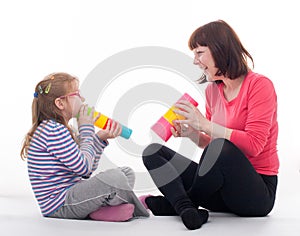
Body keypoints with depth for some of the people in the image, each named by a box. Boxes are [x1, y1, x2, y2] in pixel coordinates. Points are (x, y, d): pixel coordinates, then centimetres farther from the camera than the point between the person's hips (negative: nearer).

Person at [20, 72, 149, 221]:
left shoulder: (62, 130, 16)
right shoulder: (54, 130, -17)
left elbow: (86, 173, 15)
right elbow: (84, 167, -19)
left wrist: (100, 138, 6)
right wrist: (86, 129, -7)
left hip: (70, 193, 11)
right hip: (58, 207, -11)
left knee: (127, 173, 13)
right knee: (115, 177, -29)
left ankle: (99, 209, -10)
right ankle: (137, 210, 0)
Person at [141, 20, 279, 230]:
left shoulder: (259, 85, -10)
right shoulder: (212, 90, 10)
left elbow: (253, 144, -19)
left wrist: (205, 125, -19)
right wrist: (190, 133, -3)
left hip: (258, 191, -7)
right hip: (222, 186, 7)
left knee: (221, 148, -37)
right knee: (153, 152, -3)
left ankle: (170, 203, -13)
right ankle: (187, 210, -30)